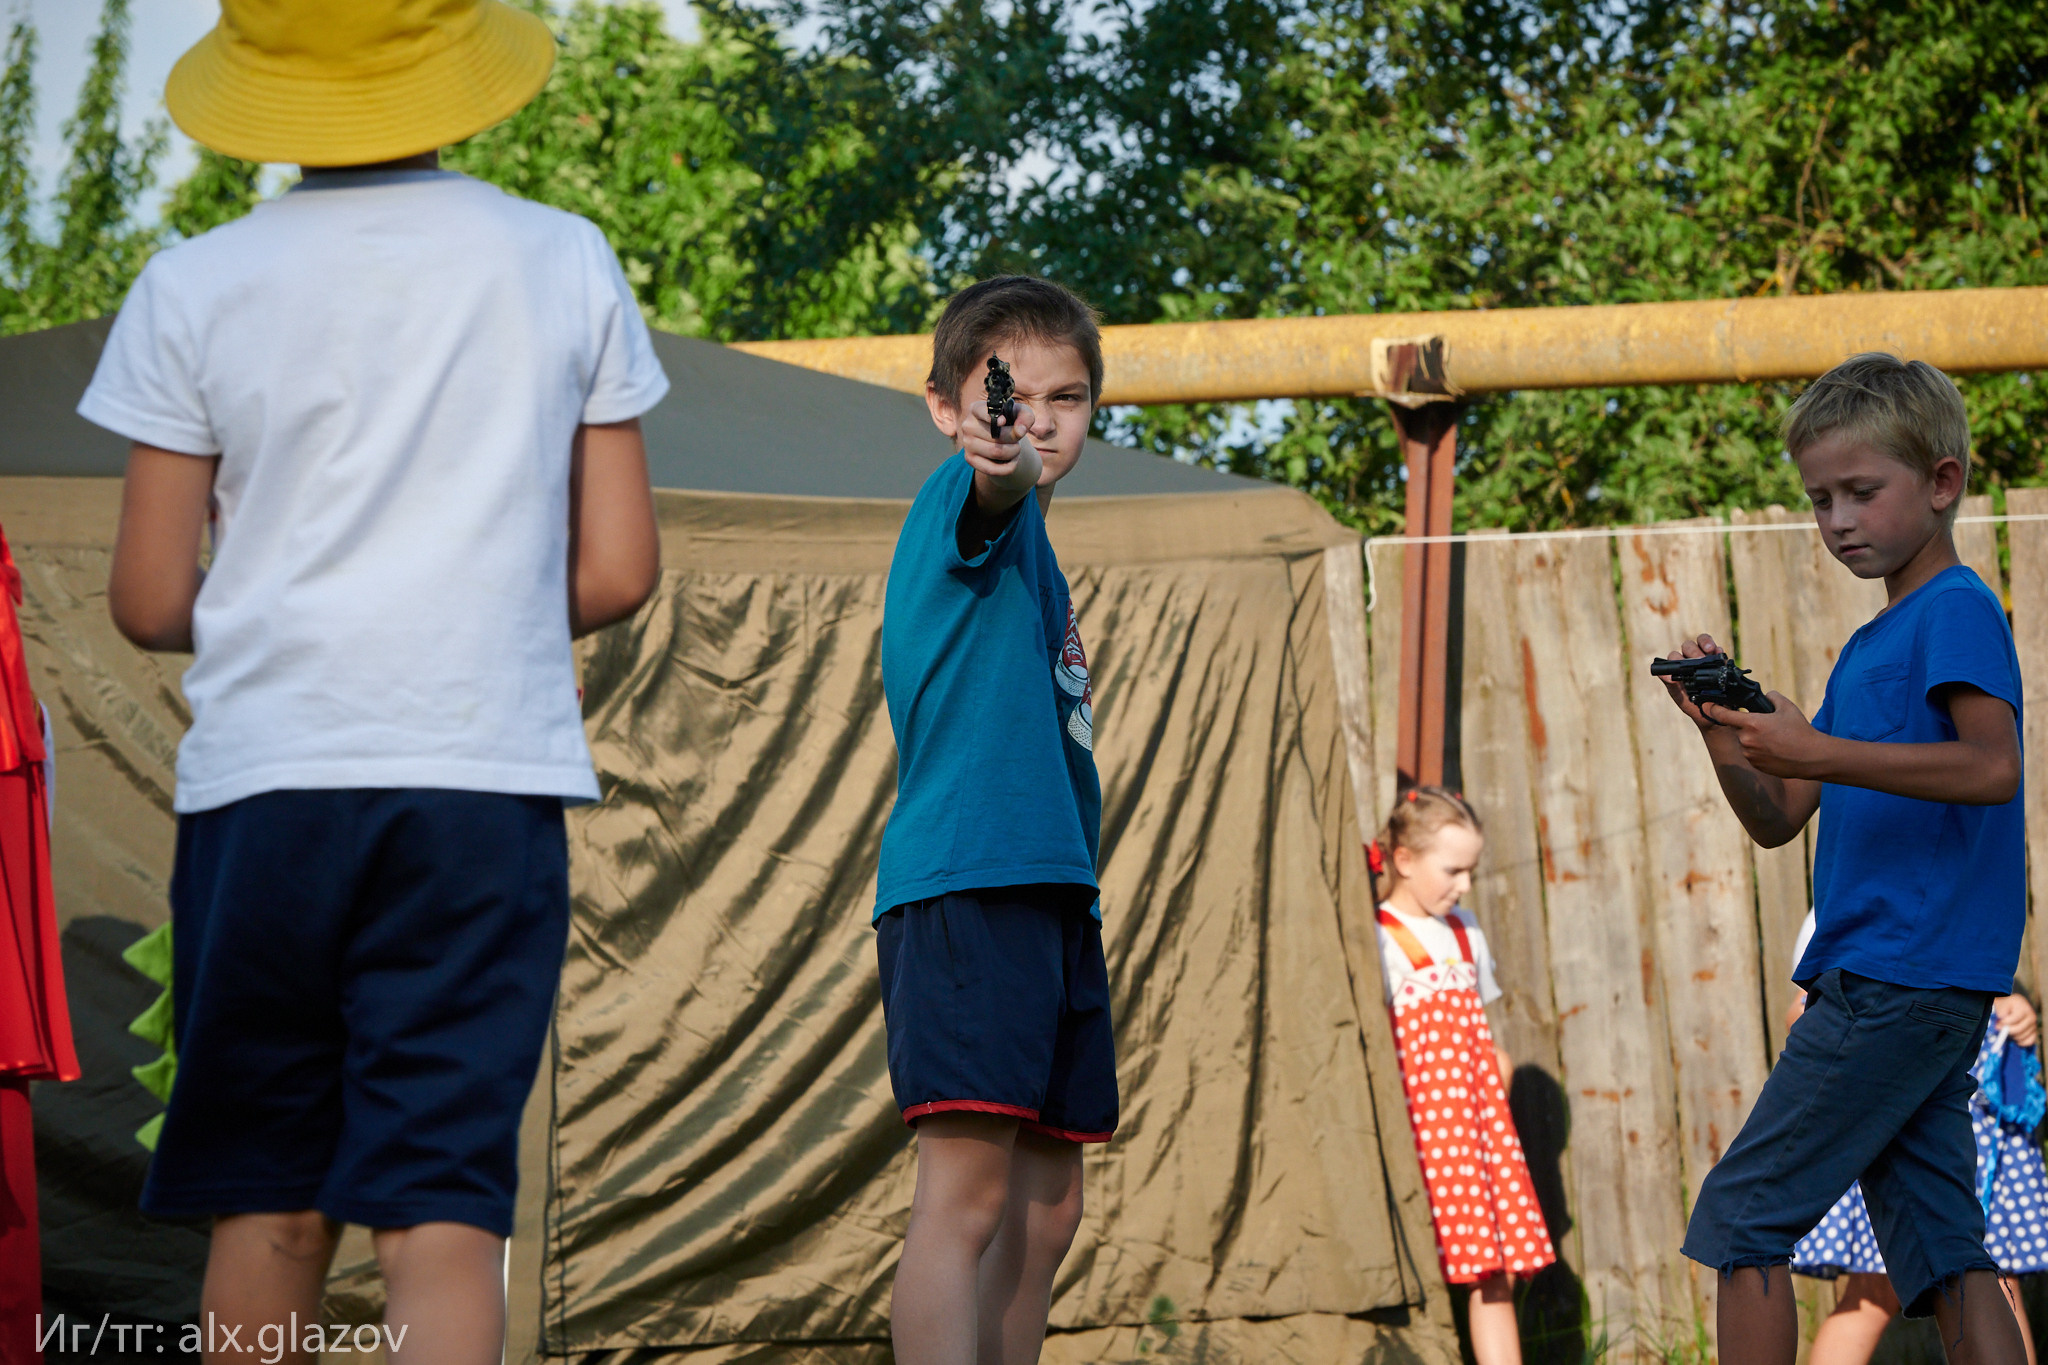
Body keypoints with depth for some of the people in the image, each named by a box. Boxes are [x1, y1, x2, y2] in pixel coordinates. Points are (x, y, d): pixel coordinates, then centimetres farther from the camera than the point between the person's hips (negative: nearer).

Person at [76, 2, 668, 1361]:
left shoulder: (197, 288, 1)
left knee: (268, 1205, 11)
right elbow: (617, 571, 5)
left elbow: (151, 601, 2)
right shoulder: (567, 265, 5)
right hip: (491, 786, 0)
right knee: (443, 1208, -4)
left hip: (264, 785, 0)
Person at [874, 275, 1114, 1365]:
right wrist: (998, 459, -52)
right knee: (966, 1191, -17)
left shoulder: (1029, 550, 22)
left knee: (1045, 1211, 10)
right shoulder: (964, 507, -5)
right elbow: (994, 488, -32)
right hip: (965, 882, -10)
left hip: (1051, 895, 10)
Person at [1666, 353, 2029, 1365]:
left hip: (1902, 972, -9)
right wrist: (1728, 743, 0)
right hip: (1908, 984, 9)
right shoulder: (1868, 646, 21)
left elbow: (1992, 766, -24)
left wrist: (1816, 752, -28)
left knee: (1742, 1215, -6)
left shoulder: (1957, 611, -7)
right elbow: (1777, 821, 19)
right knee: (1939, 1253, 4)